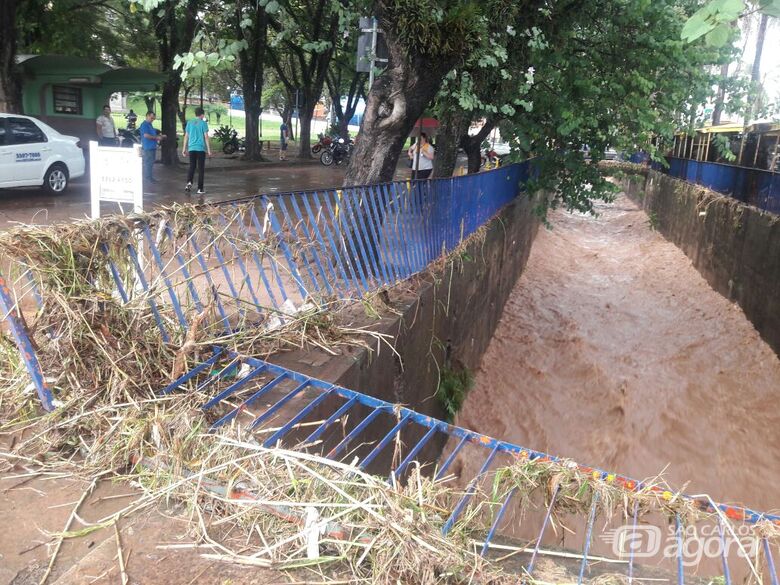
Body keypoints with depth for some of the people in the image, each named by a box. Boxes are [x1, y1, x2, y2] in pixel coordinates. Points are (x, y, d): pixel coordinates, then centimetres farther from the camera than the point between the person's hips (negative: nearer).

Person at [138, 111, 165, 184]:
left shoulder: (149, 124, 19)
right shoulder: (144, 124, -11)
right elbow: (146, 135, -21)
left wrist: (160, 136, 13)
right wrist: (156, 137, -18)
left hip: (152, 146, 10)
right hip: (148, 147, -10)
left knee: (151, 162, 13)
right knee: (148, 162, -8)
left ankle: (149, 177, 19)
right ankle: (148, 177, -5)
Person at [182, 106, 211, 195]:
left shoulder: (190, 123, 9)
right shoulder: (203, 123, -3)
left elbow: (186, 136, 10)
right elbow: (206, 137, -6)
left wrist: (184, 149, 14)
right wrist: (209, 149, -2)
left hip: (191, 148, 3)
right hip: (201, 148, -3)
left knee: (192, 167, 12)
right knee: (201, 169, 3)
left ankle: (189, 182, -11)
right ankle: (200, 188, 2)